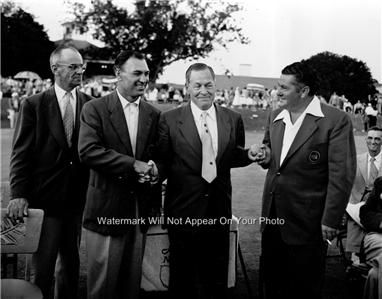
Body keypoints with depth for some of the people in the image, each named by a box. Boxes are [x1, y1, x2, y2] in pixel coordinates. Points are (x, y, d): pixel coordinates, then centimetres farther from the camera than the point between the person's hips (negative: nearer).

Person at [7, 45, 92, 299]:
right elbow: (21, 154, -5)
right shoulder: (33, 105, -3)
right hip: (44, 199, -3)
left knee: (71, 264, 16)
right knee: (42, 267, 7)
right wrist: (19, 194, -14)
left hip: (78, 199, 3)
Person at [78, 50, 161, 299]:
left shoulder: (153, 114, 9)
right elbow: (88, 151, -17)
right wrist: (133, 164, -20)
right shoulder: (95, 109, -4)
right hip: (107, 209, -4)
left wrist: (153, 171, -9)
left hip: (140, 210, 4)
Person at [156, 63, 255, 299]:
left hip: (219, 210, 2)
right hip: (183, 210, -2)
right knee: (182, 275, 13)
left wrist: (250, 155, -7)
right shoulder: (170, 120, -4)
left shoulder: (233, 119, 4)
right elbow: (162, 161, -1)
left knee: (217, 275, 15)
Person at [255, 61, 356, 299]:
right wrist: (265, 157, -1)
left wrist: (330, 221, -15)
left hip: (307, 223, -6)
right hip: (273, 217, 6)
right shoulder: (275, 116, 8)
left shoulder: (336, 120, -13)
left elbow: (342, 175, -14)